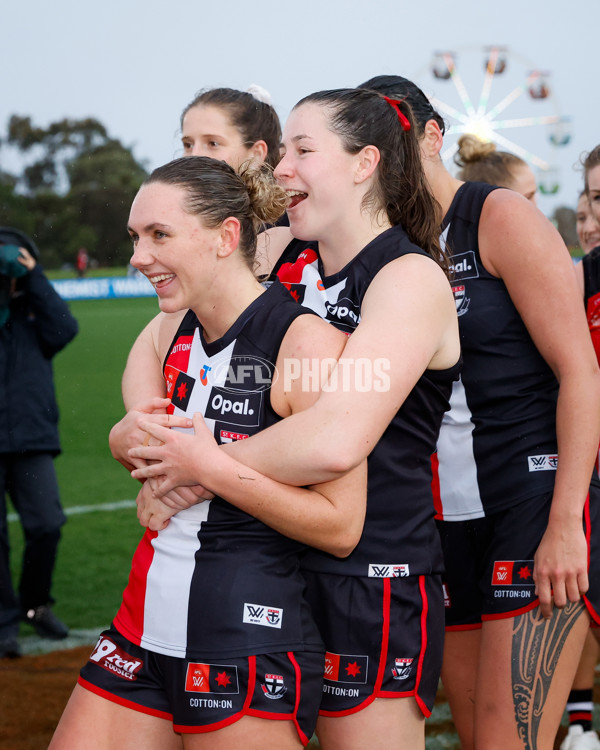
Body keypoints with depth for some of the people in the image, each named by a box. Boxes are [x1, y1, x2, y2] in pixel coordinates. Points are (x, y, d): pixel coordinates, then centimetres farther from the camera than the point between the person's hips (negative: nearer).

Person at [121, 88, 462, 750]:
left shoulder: (411, 278, -13)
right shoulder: (284, 260, 10)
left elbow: (336, 440, -26)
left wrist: (205, 468, -15)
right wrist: (150, 432, -6)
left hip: (374, 581, -7)